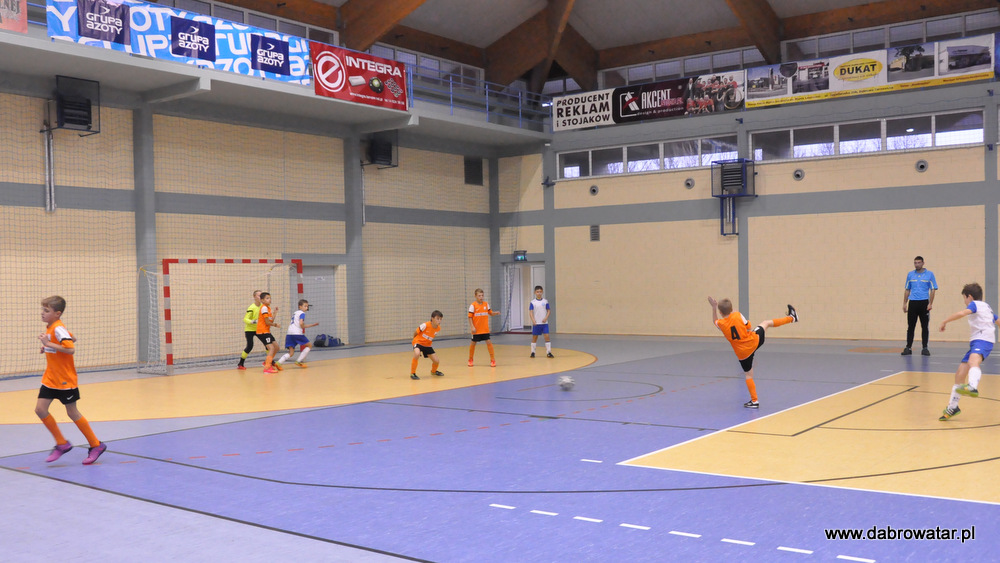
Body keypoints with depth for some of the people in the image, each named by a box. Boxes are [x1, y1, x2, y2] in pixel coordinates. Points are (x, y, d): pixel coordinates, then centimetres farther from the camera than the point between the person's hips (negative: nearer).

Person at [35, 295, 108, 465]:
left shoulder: (58, 329, -19)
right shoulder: (50, 328, 8)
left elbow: (71, 349, -30)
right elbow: (72, 339, 22)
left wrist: (49, 344, -30)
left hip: (65, 380, -9)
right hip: (50, 379, 9)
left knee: (72, 413, 1)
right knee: (40, 409, 1)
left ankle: (96, 445, 15)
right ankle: (62, 444, 14)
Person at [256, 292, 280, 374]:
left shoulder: (268, 308, 14)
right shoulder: (264, 308, -14)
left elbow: (271, 321, 9)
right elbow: (267, 322, -17)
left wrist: (275, 312, 6)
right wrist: (274, 324, -1)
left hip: (266, 331, 10)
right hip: (262, 331, -10)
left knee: (276, 347, 15)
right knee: (271, 348, -17)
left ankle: (267, 362, 30)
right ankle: (267, 368, -20)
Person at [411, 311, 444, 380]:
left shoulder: (438, 328, -9)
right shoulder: (425, 325, -27)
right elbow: (415, 332, -9)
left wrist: (430, 341, 11)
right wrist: (415, 340, 4)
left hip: (427, 345, 5)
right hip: (418, 342, -5)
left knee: (436, 361, -1)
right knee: (417, 354, -37)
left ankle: (433, 371, 36)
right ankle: (412, 373, -21)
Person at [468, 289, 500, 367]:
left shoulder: (486, 304, 4)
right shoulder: (473, 305, -8)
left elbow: (491, 313, 12)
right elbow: (470, 317, -8)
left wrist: (496, 313, -10)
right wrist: (472, 327, -14)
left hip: (485, 329, 2)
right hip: (476, 330, -2)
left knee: (488, 342, -6)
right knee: (473, 343, 9)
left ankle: (492, 360, 1)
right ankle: (470, 360, 26)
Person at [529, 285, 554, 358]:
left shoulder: (545, 301, 3)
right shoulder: (532, 302, -1)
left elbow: (549, 311, 6)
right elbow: (530, 312, -5)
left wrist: (546, 318, -10)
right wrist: (533, 320, -19)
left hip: (544, 323, 1)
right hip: (536, 323, -1)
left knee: (547, 336, -7)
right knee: (534, 337, 7)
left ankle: (548, 352, -3)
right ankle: (532, 352, 17)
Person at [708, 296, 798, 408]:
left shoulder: (721, 324, -13)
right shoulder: (737, 315, -13)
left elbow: (715, 321, 12)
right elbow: (748, 326, 4)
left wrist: (714, 308, 11)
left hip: (743, 353, -1)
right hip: (755, 341, 1)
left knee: (748, 375, 11)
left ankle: (754, 401, 8)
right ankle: (791, 317, 45)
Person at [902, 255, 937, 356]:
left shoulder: (929, 274, 2)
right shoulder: (910, 275, 10)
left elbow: (933, 289, 1)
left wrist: (930, 303, -8)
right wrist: (905, 303, 8)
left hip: (924, 302, -2)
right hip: (912, 303, 2)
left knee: (925, 327, 2)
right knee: (910, 326, 3)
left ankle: (925, 348, 8)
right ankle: (908, 348, 7)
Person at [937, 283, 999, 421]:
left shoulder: (975, 304, 1)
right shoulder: (987, 307, 29)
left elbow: (961, 313, -19)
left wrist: (944, 321, -9)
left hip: (983, 339, -10)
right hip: (976, 342, 10)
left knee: (973, 361, -40)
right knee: (960, 373, 12)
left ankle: (972, 387, -71)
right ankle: (952, 407, 22)